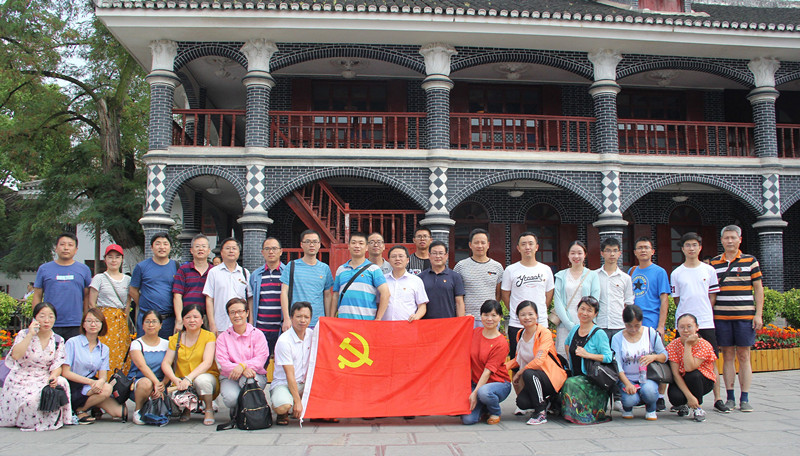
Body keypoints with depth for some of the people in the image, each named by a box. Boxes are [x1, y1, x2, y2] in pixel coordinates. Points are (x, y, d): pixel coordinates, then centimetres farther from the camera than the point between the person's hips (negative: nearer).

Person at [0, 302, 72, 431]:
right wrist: (30, 334, -22)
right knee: (32, 398, -33)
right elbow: (15, 355, -22)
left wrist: (53, 377, -23)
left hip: (44, 379, 3)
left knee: (62, 383, -28)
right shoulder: (24, 334, -4)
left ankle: (53, 420, -8)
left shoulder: (58, 341, 5)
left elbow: (57, 365, 0)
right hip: (21, 380, -3)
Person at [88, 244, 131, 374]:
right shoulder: (99, 278, 4)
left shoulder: (127, 279, 13)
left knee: (122, 353, -3)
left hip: (121, 321, 3)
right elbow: (91, 303, 2)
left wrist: (124, 320, 3)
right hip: (104, 319, -3)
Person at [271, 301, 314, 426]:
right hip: (282, 383, -7)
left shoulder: (311, 334, 2)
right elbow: (289, 374, -20)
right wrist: (298, 401, -22)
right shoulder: (284, 341, -18)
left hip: (303, 383, 7)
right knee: (284, 406, -36)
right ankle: (282, 414, 0)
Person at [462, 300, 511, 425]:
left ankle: (495, 413, -4)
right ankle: (484, 408, 17)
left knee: (484, 392, -39)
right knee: (467, 419, -18)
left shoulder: (501, 343, -13)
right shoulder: (475, 332, 3)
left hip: (499, 383, -4)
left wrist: (475, 393, -23)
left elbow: (488, 371, -18)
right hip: (476, 382, 4)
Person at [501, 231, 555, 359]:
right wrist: (517, 312, 3)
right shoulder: (510, 270, 1)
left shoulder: (546, 270, 8)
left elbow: (549, 295, 16)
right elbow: (505, 295, 7)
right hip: (516, 325, -2)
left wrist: (539, 312, 9)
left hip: (541, 324, 2)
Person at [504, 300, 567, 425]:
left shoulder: (544, 333, -15)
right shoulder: (520, 335, 7)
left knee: (529, 373, -35)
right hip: (534, 379, 6)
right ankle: (546, 402, 13)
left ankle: (541, 413, -18)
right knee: (522, 403, -20)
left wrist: (519, 373, -17)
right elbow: (518, 359, 16)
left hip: (552, 377, -6)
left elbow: (539, 361, -25)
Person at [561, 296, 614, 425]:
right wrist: (569, 358, 17)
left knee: (571, 384, -32)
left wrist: (587, 355, -21)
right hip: (575, 376, 6)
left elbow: (608, 357, -15)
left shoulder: (599, 334, -8)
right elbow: (567, 344, 33)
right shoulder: (574, 329, 11)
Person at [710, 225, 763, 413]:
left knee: (743, 356, 1)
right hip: (721, 316, 2)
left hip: (745, 316, -1)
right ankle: (730, 397, 10)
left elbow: (758, 289, 5)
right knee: (727, 356, 5)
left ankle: (745, 399, 6)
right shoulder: (714, 263, 10)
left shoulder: (750, 261, 5)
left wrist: (758, 314, -2)